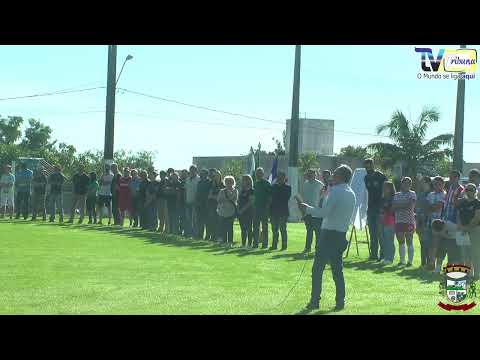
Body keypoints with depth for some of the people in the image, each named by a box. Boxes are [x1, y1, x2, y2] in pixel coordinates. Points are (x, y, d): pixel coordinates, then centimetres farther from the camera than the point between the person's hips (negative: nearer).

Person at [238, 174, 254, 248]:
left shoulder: (251, 191, -8)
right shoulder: (242, 191, 15)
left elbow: (250, 202, -15)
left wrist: (243, 209, -17)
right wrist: (239, 210, 6)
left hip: (248, 212, -8)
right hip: (241, 212, 8)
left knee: (249, 229, -3)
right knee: (243, 229, 9)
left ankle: (249, 244, -1)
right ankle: (243, 244, 13)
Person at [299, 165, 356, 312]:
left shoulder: (335, 191, -13)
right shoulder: (351, 194, 11)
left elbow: (324, 212, -17)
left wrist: (307, 209, -4)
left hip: (329, 234, -7)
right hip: (342, 234, 7)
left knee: (317, 269, 0)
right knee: (337, 270, 10)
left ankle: (315, 301, 0)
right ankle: (340, 302, 7)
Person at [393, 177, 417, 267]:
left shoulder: (412, 194, 2)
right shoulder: (397, 195, 15)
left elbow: (410, 205, -13)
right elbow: (394, 207, 4)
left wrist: (399, 205, -6)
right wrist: (404, 205, -10)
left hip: (409, 221, -4)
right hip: (399, 221, 5)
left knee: (409, 241, -2)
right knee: (400, 241, 7)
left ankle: (410, 261, 1)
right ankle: (402, 260, 14)